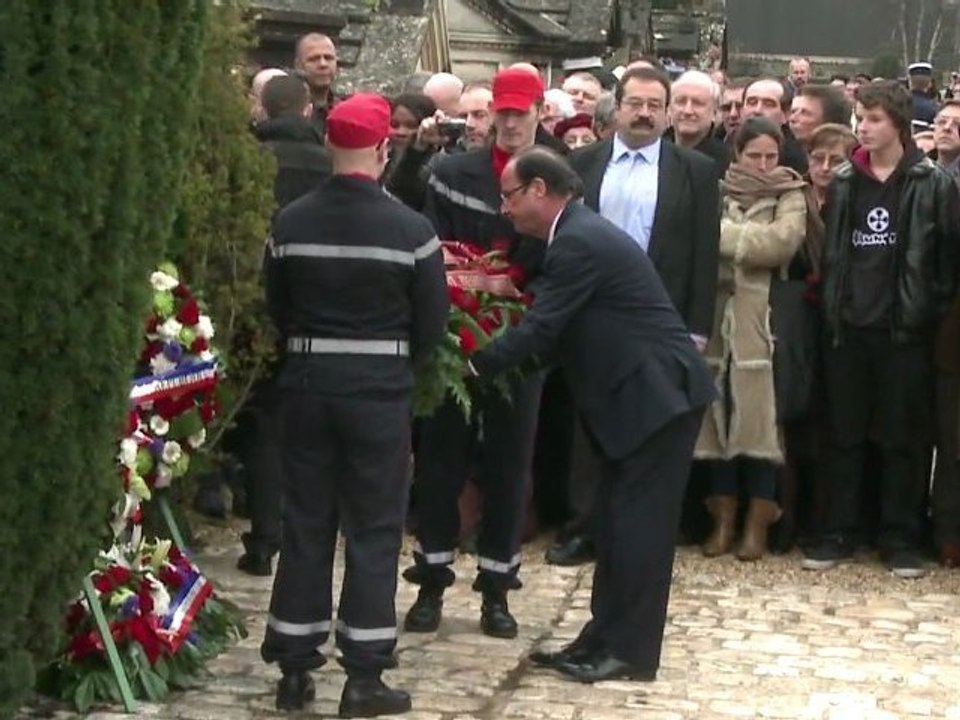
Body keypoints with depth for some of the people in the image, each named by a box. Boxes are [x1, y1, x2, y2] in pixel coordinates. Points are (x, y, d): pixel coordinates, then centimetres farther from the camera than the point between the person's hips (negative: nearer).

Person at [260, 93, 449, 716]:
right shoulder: (411, 229, -11)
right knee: (375, 527, 5)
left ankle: (295, 668, 15)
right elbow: (433, 324, -5)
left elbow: (276, 307, 7)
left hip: (307, 382, 3)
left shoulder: (291, 222, -3)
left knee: (306, 522, 11)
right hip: (379, 388, -3)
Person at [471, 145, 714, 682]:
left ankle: (631, 650, 1)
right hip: (639, 391, 10)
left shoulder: (578, 242, -17)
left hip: (658, 392, -10)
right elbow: (556, 328, 17)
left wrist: (474, 366, -12)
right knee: (619, 519, 12)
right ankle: (605, 639, 18)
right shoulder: (579, 232, 15)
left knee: (638, 521, -5)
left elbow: (541, 327, -19)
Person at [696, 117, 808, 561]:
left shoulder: (790, 195, 8)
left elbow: (783, 241, -10)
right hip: (717, 319, 2)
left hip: (761, 320, -2)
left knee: (759, 417, -4)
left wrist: (724, 234, -7)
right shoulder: (716, 191, 13)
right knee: (717, 414, 3)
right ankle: (723, 518, 10)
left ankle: (758, 522, 2)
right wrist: (752, 243, -11)